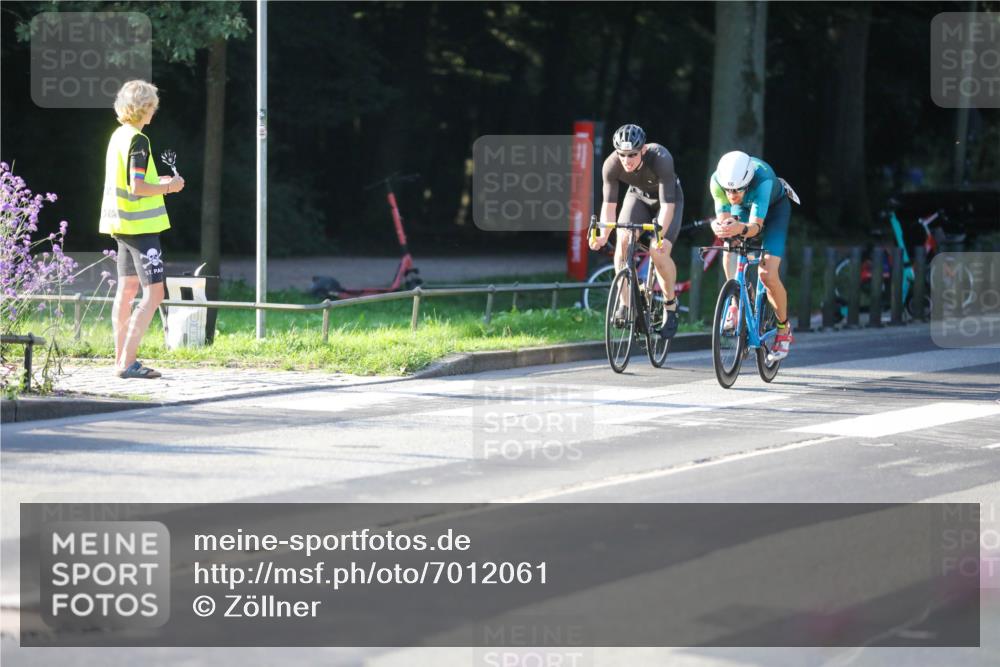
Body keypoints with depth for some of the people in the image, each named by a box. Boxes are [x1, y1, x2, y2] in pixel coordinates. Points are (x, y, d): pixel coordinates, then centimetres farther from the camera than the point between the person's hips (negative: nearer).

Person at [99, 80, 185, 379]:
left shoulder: (118, 136, 11)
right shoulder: (138, 141, -16)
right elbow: (137, 188, -23)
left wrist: (158, 183, 16)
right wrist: (168, 187, -10)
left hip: (123, 226, 10)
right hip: (141, 226, -10)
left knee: (127, 289, 14)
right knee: (153, 292, -8)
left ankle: (122, 359, 18)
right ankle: (127, 362, -13)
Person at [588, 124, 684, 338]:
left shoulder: (661, 159, -38)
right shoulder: (611, 165, -28)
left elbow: (667, 203, -39)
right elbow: (609, 204, -24)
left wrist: (659, 235, -53)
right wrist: (603, 235, -40)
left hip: (668, 198, -3)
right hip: (638, 195, 3)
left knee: (659, 252, -22)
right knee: (623, 241, -23)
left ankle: (670, 304, 2)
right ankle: (626, 304, -12)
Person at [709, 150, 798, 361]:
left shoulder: (763, 179, -43)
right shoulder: (717, 181, -33)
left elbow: (756, 226, -45)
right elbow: (723, 218, -30)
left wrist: (741, 229, -67)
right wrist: (719, 226, -54)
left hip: (774, 207, -3)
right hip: (743, 208, 3)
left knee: (768, 275, -15)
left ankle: (784, 330, 7)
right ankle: (736, 304, -13)